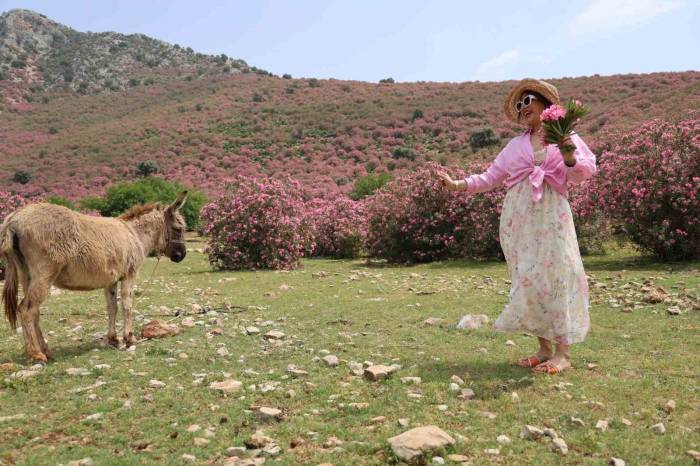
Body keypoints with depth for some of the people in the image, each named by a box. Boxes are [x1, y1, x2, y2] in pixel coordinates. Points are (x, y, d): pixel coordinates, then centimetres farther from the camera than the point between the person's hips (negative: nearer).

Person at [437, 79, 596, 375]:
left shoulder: (565, 137, 8)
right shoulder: (515, 145, 15)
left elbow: (585, 172, 0)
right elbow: (490, 178, 12)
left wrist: (570, 158, -20)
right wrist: (457, 185, 1)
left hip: (551, 217, -3)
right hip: (518, 220, 3)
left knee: (554, 278, -7)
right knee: (528, 282, 2)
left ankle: (562, 353, -1)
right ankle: (544, 349, 12)